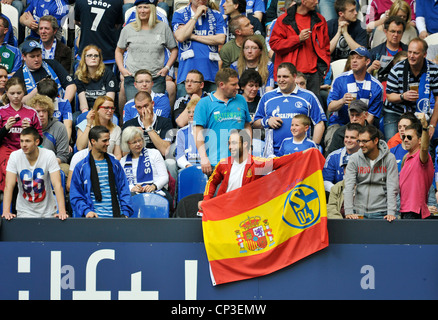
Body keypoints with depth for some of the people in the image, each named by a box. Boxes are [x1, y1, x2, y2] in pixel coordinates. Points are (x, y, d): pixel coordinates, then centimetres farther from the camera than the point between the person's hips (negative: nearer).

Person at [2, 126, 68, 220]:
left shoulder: (49, 155, -12)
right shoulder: (15, 156, -9)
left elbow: (57, 184, -18)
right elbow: (9, 185, -13)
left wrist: (62, 211, -29)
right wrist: (6, 211, -25)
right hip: (24, 211, 0)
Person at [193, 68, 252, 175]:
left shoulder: (241, 100, 15)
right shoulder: (204, 103, 3)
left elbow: (247, 127, 21)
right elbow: (199, 133, -2)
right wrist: (203, 157, -12)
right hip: (215, 162, -3)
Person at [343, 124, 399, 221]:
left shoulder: (389, 159, -3)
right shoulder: (354, 159, 1)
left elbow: (392, 188, -7)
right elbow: (348, 187, -5)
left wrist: (391, 212, -16)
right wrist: (348, 212, -14)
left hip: (381, 213, -2)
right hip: (359, 213, 2)